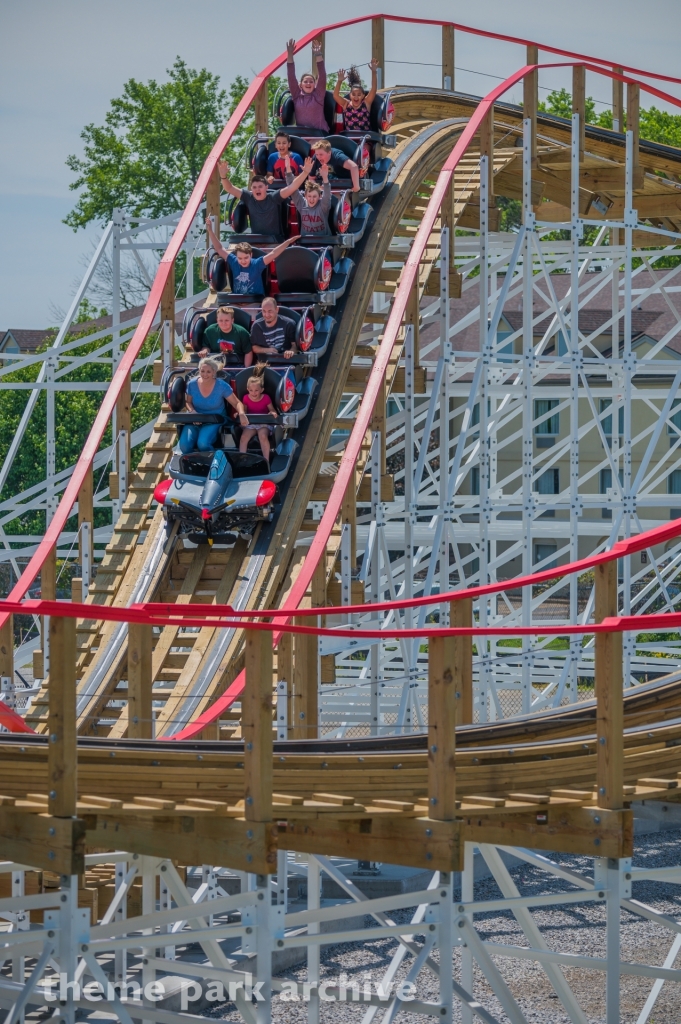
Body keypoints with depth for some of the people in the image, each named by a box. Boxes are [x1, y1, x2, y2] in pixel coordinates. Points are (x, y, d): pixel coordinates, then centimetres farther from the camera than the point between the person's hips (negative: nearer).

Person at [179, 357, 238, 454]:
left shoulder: (222, 386, -11)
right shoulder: (192, 384, -5)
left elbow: (237, 403, -7)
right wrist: (193, 413, -12)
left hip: (214, 421, -2)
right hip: (194, 421, 2)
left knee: (203, 444, -32)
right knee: (185, 445, -25)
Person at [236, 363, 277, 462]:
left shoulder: (266, 398, -10)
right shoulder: (246, 398, -3)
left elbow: (272, 410, -2)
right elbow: (244, 410, 7)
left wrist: (273, 413, -27)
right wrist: (241, 413, -17)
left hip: (264, 422, -2)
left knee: (263, 436, -33)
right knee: (244, 437, -25)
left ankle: (266, 461, -26)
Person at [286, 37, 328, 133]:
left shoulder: (318, 95, 9)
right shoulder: (297, 95, 12)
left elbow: (322, 76, 0)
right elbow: (291, 77, 7)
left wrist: (318, 55, -9)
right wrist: (290, 55, -2)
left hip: (319, 132, -1)